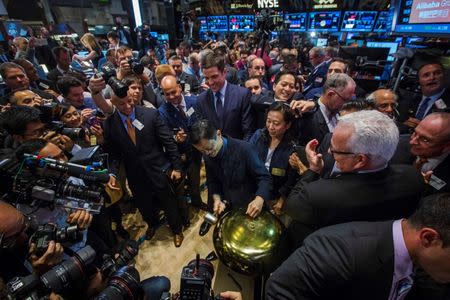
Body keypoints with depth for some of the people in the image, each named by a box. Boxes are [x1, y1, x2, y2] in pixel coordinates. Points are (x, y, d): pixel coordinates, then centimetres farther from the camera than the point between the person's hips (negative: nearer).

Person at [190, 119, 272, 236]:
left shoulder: (244, 149, -26)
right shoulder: (207, 155, -10)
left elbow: (264, 178, -22)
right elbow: (212, 181, 2)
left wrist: (259, 199, -40)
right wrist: (216, 199, -17)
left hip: (247, 205, -3)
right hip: (224, 204, 4)